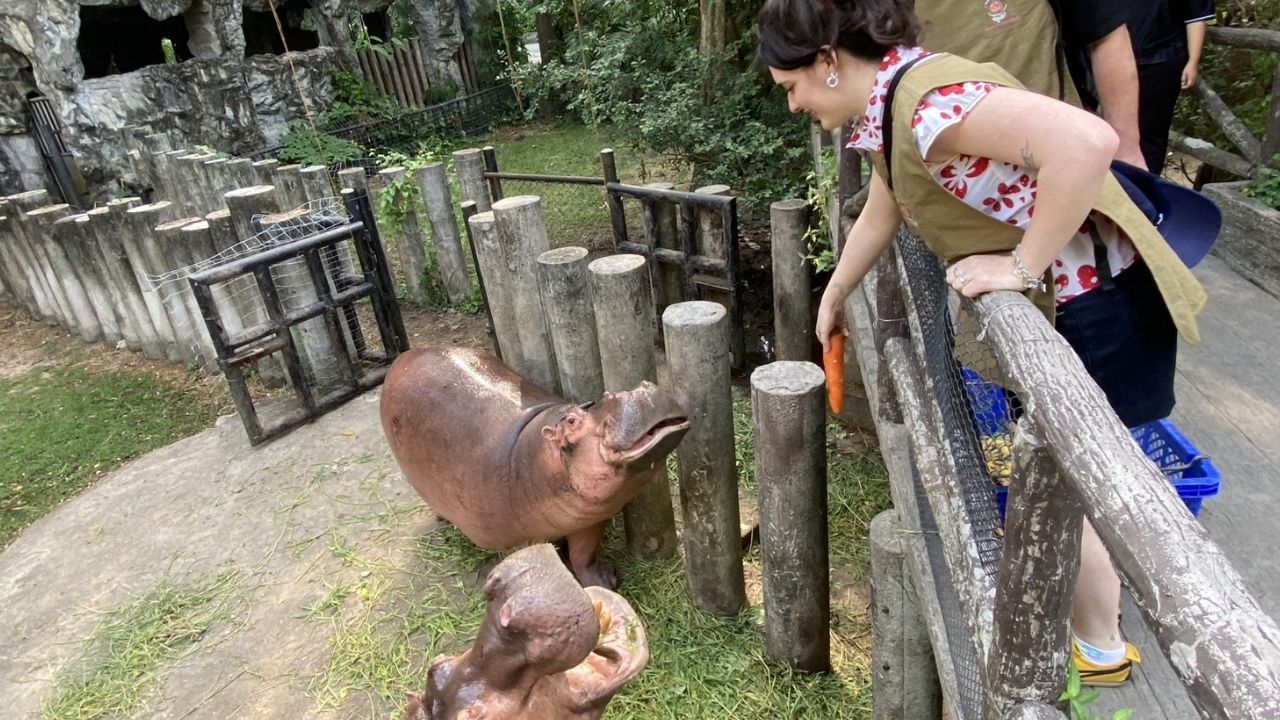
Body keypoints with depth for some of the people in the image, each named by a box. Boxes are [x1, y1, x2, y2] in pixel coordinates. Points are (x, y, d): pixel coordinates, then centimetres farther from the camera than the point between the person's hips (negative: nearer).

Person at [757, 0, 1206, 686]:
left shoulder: (929, 100, -27)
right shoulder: (889, 107, 5)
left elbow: (1087, 141, -41)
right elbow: (878, 217, 20)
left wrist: (1023, 264, -30)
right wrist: (832, 298, 32)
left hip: (1098, 300, -9)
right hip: (1054, 302, 9)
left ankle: (1099, 650, 31)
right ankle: (1091, 585, 52)